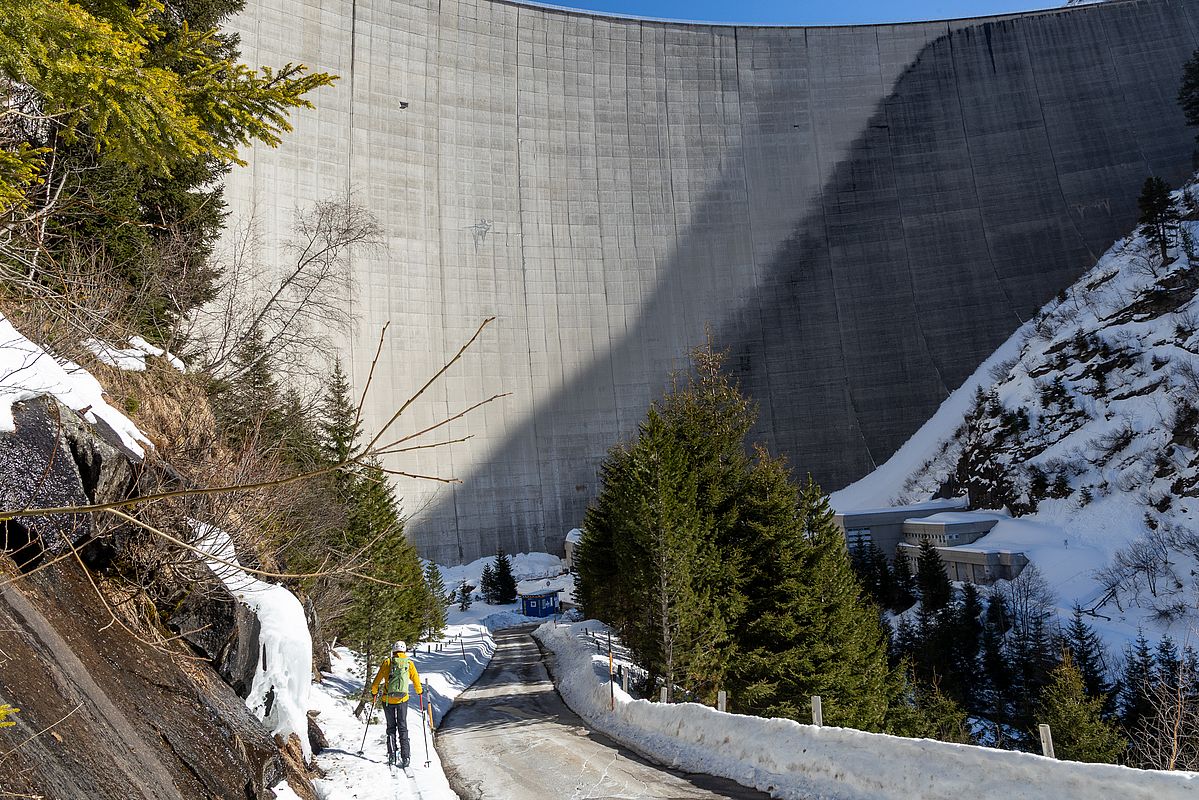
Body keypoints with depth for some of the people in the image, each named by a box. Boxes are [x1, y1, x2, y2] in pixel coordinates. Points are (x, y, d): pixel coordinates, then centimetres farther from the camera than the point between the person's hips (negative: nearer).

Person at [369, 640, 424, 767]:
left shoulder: (387, 662, -1)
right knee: (403, 728, 8)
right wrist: (420, 691, 28)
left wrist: (374, 693, 21)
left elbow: (377, 680, 3)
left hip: (387, 700, 0)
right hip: (402, 700, 0)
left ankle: (391, 755, 8)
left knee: (391, 727, 14)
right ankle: (405, 758, 2)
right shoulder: (409, 663, 1)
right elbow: (416, 680, 9)